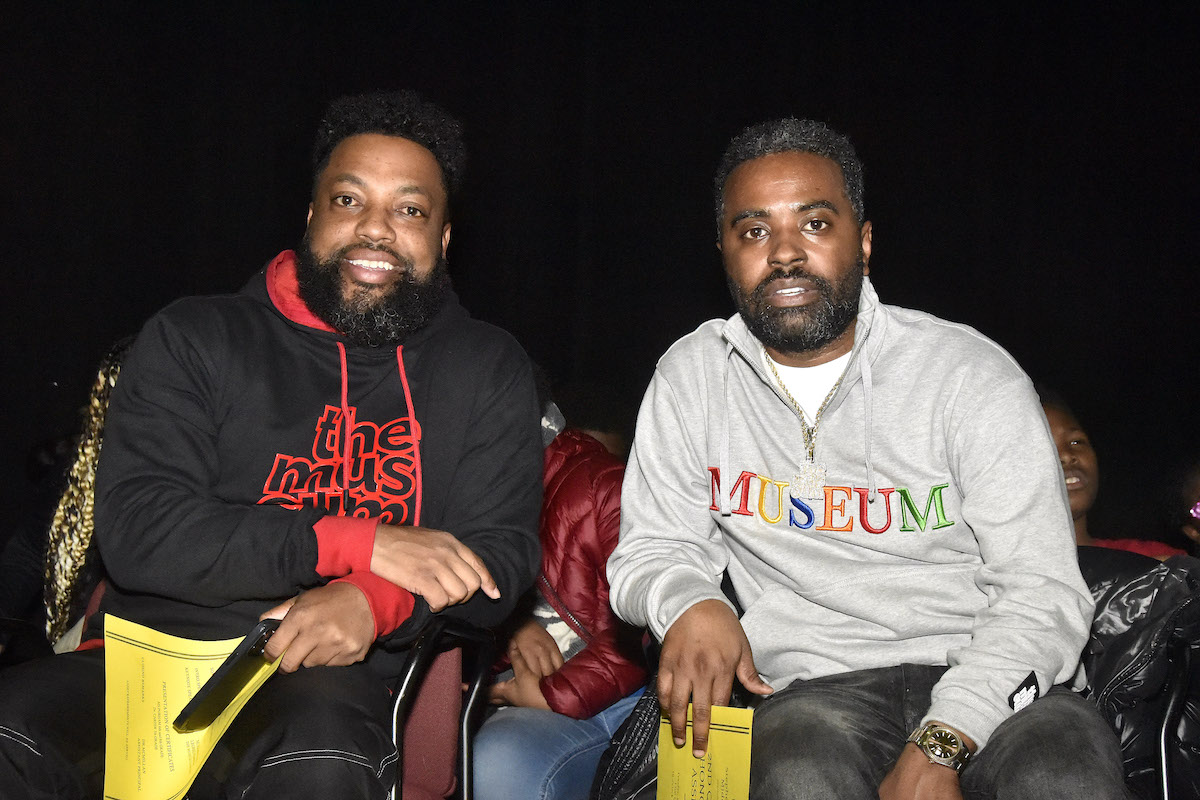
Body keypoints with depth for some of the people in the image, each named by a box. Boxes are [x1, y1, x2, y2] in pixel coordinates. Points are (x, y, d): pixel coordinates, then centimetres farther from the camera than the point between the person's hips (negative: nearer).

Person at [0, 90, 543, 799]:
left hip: (337, 678, -1)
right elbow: (136, 532, -5)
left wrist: (375, 601, -19)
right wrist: (358, 543, -14)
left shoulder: (489, 370, 11)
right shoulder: (192, 340, 8)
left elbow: (504, 555, 3)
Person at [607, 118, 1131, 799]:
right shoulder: (690, 378, 6)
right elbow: (653, 548, 12)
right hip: (820, 690, 1)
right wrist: (688, 604, -14)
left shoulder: (974, 374, -3)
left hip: (990, 680, 0)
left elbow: (1043, 592, -7)